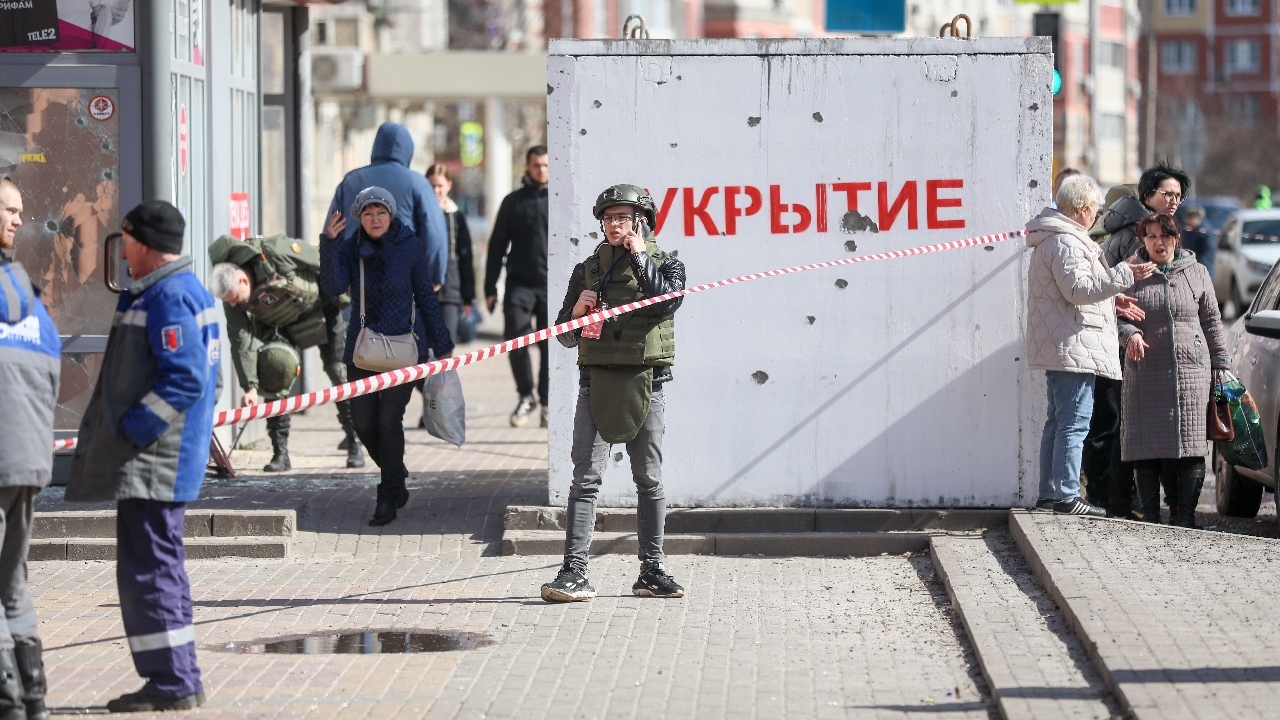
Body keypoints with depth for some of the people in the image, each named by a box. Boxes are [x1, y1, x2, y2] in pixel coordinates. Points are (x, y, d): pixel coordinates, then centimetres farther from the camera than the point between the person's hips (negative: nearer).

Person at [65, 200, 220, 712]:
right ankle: (175, 679, 20)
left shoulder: (169, 298, -16)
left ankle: (174, 683, -6)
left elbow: (185, 379, -25)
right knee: (159, 566, 15)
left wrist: (132, 429, -19)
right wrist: (123, 430, 18)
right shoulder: (180, 291, 17)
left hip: (151, 460, -11)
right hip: (151, 460, 11)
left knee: (149, 566, -8)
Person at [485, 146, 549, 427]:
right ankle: (526, 396, 7)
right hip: (520, 284, 0)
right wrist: (490, 288, 4)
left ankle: (548, 404, 12)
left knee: (551, 348, 0)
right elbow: (497, 246, 10)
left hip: (554, 287, 0)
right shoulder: (513, 202, 9)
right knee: (516, 340, -11)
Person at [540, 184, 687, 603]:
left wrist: (639, 256, -8)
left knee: (649, 480, 4)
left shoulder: (666, 264, 8)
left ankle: (651, 571, 13)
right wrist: (577, 312, -5)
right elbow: (565, 336, 16)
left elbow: (666, 301, -15)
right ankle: (574, 573, -12)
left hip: (646, 383, -1)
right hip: (597, 382, 1)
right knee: (586, 478, -8)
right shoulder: (588, 269, 14)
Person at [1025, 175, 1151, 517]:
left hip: (1057, 347, 12)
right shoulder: (1065, 242, -14)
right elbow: (1078, 288, -22)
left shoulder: (1057, 238, 21)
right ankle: (1066, 495, -13)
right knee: (1074, 422, -11)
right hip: (1073, 347, -12)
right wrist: (1122, 275, -22)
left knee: (1058, 421, 14)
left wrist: (1112, 300, 27)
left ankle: (1049, 492, 18)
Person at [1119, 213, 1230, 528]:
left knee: (1191, 446, -5)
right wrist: (1130, 334, -13)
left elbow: (1212, 322, 13)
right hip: (1144, 372, 0)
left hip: (1191, 371, 0)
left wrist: (1221, 364, 11)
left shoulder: (1197, 273, 10)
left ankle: (1184, 515, 0)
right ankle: (1149, 516, 6)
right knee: (1146, 446, -2)